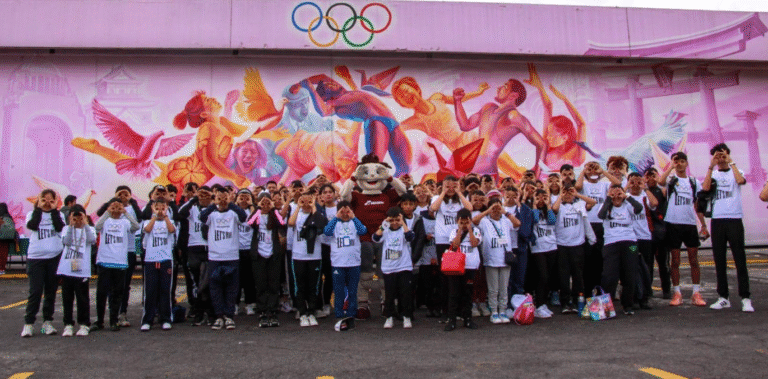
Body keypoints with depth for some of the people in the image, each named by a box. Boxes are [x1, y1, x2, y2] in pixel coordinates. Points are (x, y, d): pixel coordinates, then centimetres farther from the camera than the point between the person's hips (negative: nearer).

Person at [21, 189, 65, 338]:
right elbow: (32, 225, -12)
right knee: (35, 291, -6)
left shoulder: (58, 214, 10)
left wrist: (54, 210, -4)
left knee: (51, 291, 7)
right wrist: (39, 208, -4)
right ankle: (28, 323, 2)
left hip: (55, 257, 1)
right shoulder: (33, 214, 10)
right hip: (36, 257, -1)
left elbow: (60, 227, -10)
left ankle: (47, 322, 16)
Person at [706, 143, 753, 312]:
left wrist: (731, 162, -8)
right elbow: (705, 187, -9)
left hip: (734, 219, -2)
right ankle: (723, 297, 11)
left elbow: (740, 180, -16)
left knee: (740, 258, -4)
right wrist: (711, 166, -10)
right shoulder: (712, 174, 13)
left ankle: (745, 298, -1)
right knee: (719, 260, 4)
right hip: (717, 220, 2)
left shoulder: (736, 171, 8)